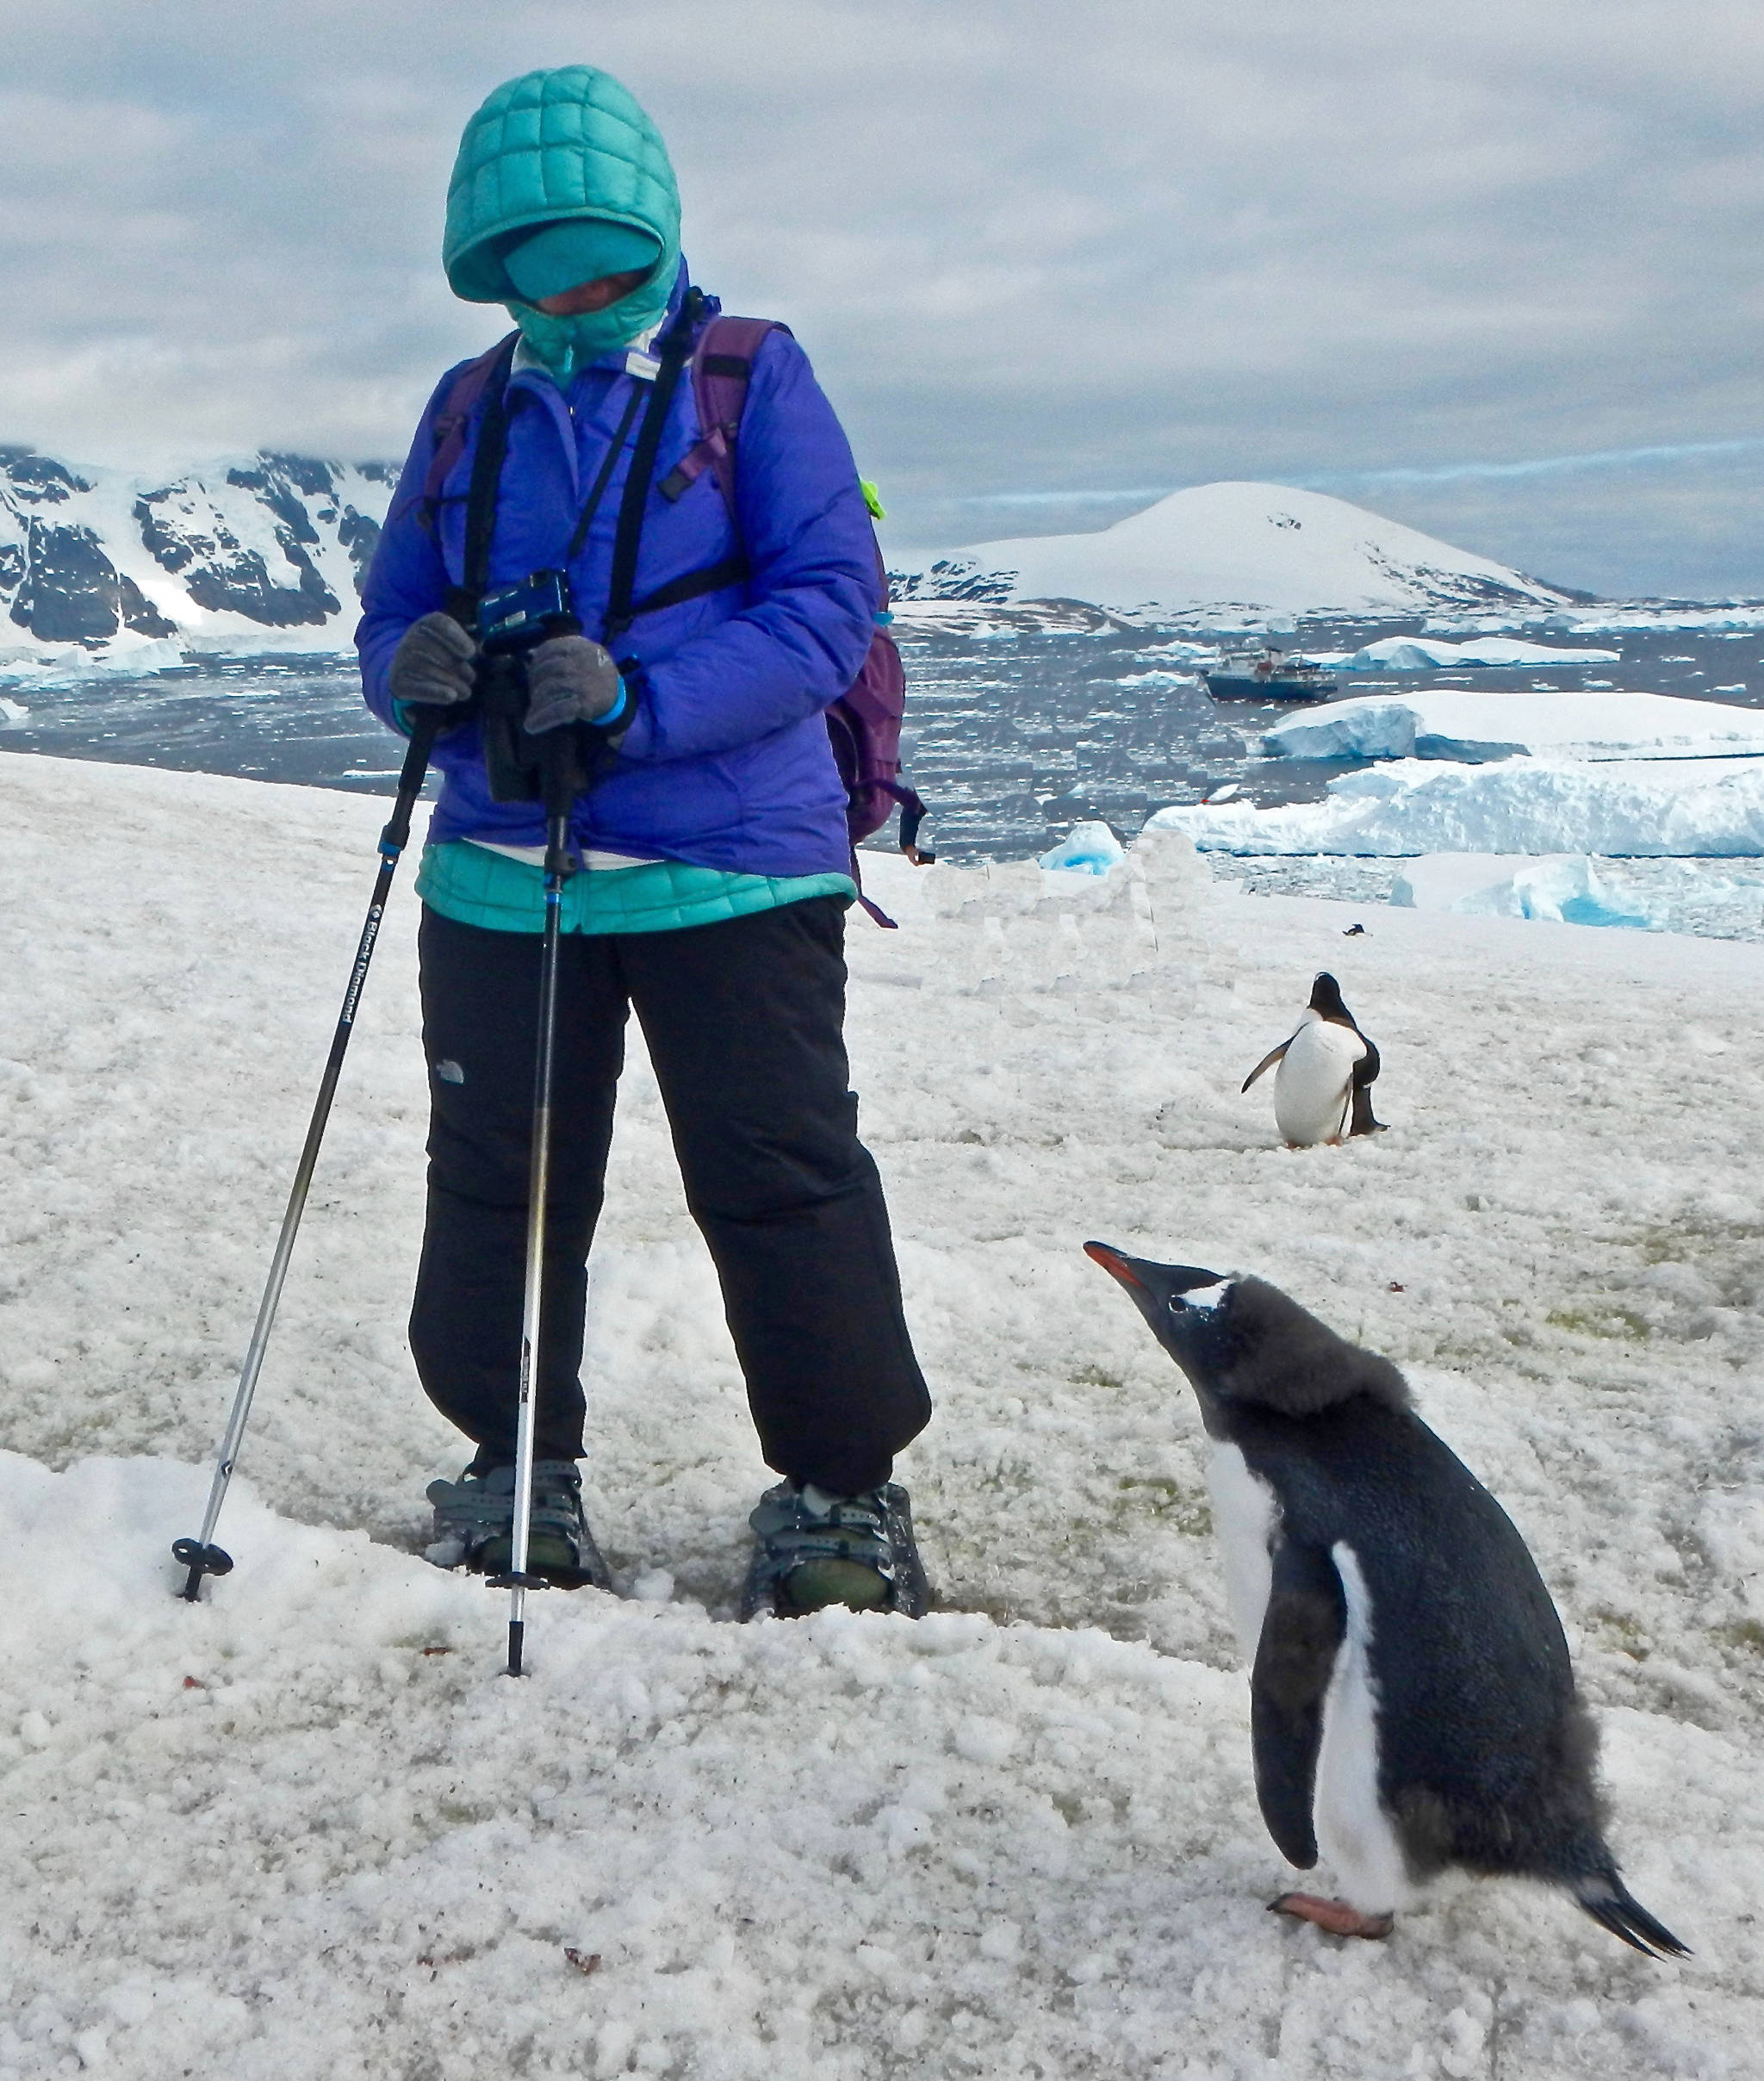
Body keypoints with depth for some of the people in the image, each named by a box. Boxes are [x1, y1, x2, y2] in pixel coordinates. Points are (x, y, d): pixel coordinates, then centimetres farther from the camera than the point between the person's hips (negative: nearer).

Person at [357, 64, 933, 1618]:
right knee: (494, 1186, 9)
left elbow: (830, 604, -10)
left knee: (782, 1183, -4)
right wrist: (415, 664, -9)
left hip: (728, 869, -4)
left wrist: (643, 699, -23)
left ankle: (844, 1492, 11)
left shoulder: (751, 380, 0)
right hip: (500, 875, 5)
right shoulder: (469, 411, 14)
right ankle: (519, 1476, 26)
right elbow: (393, 614, 17)